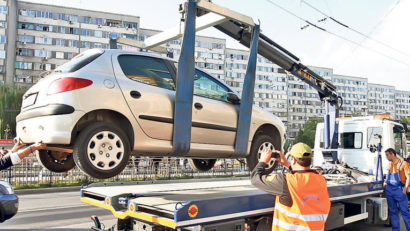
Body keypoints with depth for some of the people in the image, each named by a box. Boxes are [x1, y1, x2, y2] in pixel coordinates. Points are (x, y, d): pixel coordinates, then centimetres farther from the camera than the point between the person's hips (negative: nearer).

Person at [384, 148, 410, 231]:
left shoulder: (403, 163, -4)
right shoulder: (389, 164, 14)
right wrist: (385, 183, 14)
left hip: (399, 190, -6)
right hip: (389, 190, 6)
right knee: (393, 211, 9)